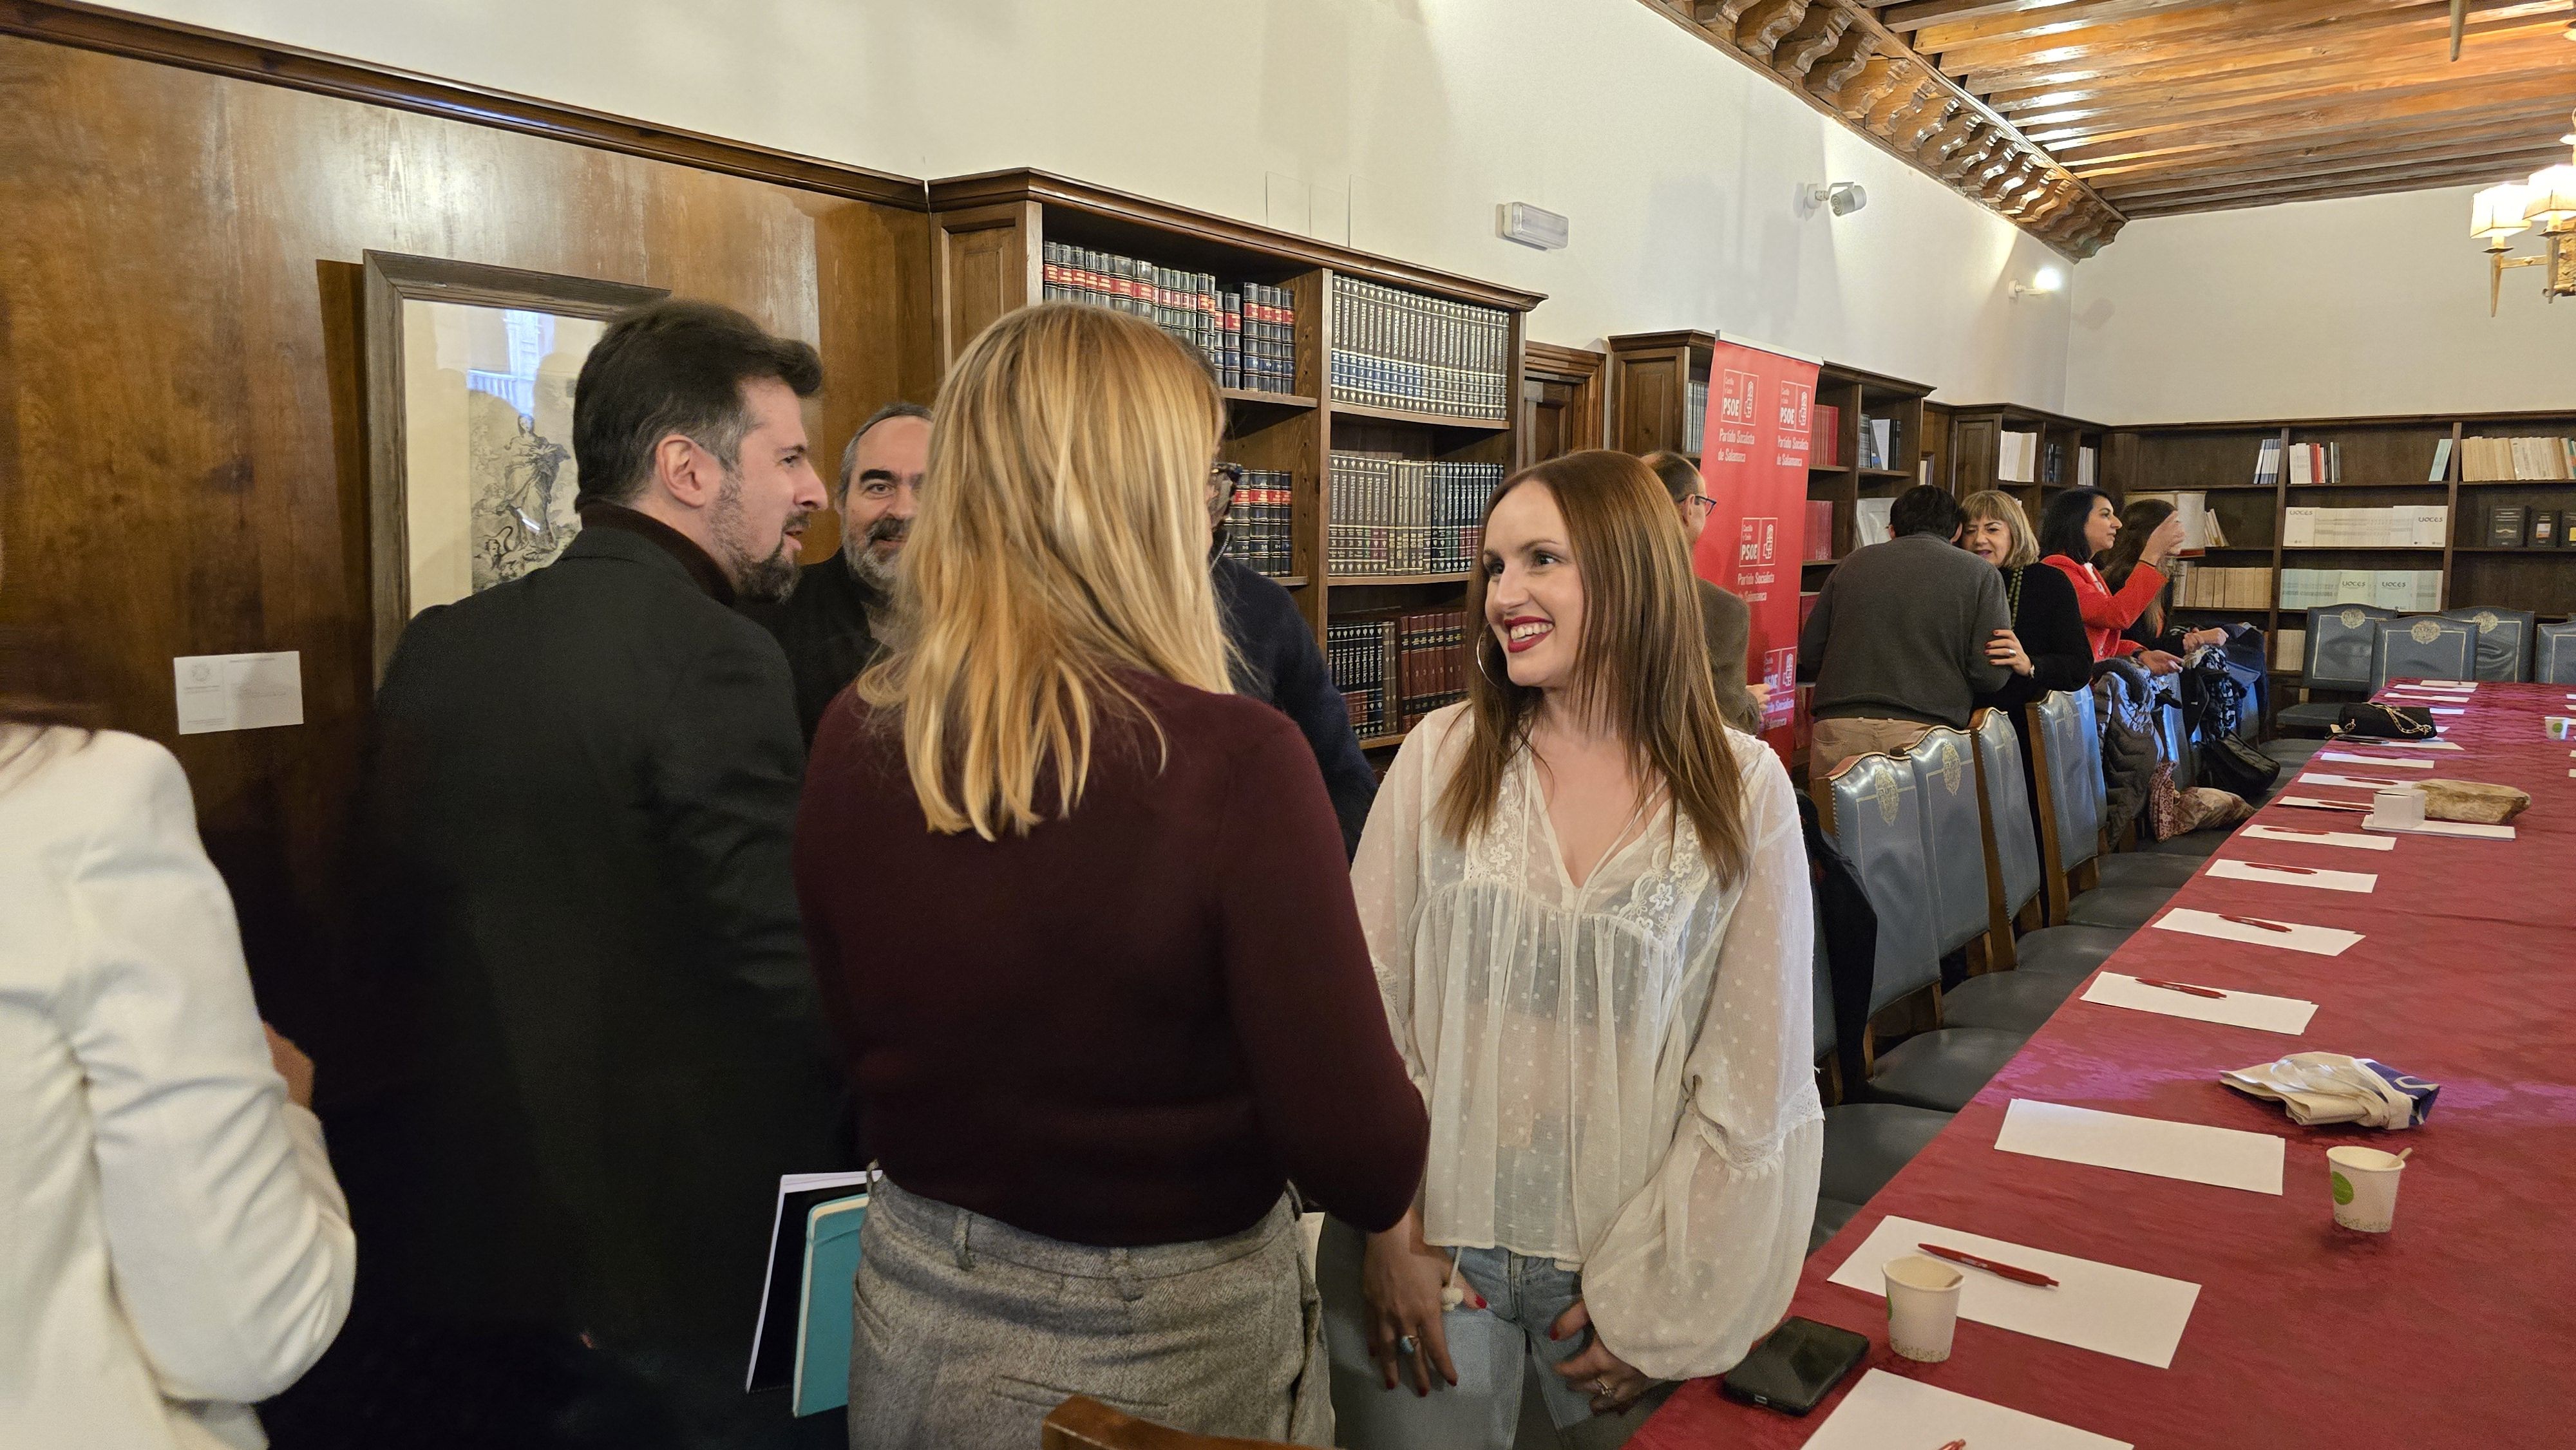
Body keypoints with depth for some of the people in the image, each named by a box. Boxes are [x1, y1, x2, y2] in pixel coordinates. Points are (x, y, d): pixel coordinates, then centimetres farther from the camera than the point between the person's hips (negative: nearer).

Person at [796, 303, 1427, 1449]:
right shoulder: (1232, 762, -26)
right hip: (1169, 1351, -4)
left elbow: (860, 1051, 7)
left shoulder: (850, 740, -8)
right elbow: (1368, 1168, -22)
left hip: (918, 1323, 5)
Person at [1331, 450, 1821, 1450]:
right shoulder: (1441, 755, -4)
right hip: (1432, 1256, 1)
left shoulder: (1743, 790, -6)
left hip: (1633, 1264, 0)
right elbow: (1365, 1001, -5)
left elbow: (1753, 1078, -5)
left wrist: (1657, 1297, -6)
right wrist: (1390, 1229, -9)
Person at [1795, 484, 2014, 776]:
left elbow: (1809, 655, 15)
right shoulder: (1981, 575, 8)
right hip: (1925, 730, -2)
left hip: (1837, 729, 2)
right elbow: (1990, 675, 0)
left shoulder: (1852, 563, 15)